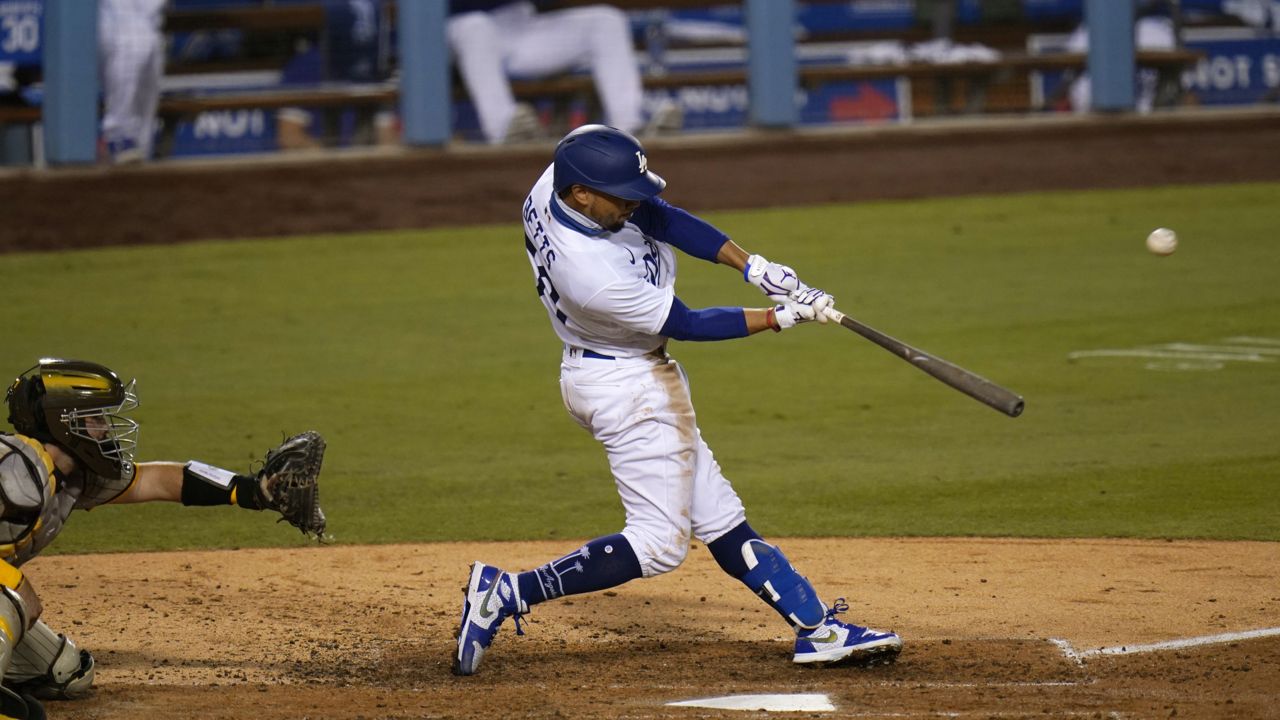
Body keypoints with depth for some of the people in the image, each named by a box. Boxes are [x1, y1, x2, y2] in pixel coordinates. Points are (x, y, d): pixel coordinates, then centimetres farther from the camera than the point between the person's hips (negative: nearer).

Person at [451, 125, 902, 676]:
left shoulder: (555, 184, -13)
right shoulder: (591, 274, -34)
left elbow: (663, 217, -6)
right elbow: (686, 325, -22)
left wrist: (753, 267, -14)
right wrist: (782, 317, -15)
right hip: (630, 387, -10)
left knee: (717, 515, 11)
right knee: (658, 543, -5)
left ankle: (817, 629, 14)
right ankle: (508, 593, -6)